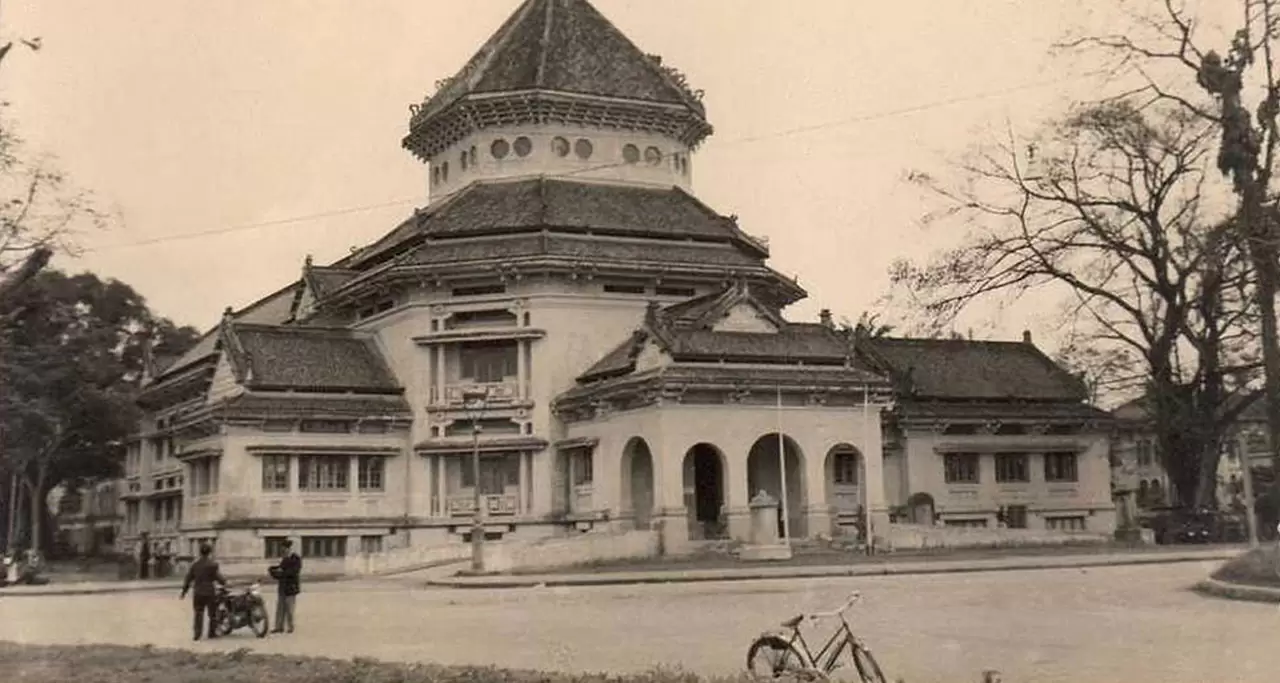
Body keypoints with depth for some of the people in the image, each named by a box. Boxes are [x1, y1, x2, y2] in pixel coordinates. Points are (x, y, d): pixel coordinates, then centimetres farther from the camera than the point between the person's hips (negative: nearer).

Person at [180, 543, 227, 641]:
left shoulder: (195, 564, 3)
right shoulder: (213, 565, -10)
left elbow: (188, 579, 6)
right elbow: (219, 578, -9)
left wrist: (184, 592, 14)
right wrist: (224, 582, 13)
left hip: (198, 593, 3)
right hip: (210, 593, -3)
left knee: (198, 613, 10)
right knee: (212, 614, 11)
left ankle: (197, 634, 3)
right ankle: (212, 633, 15)